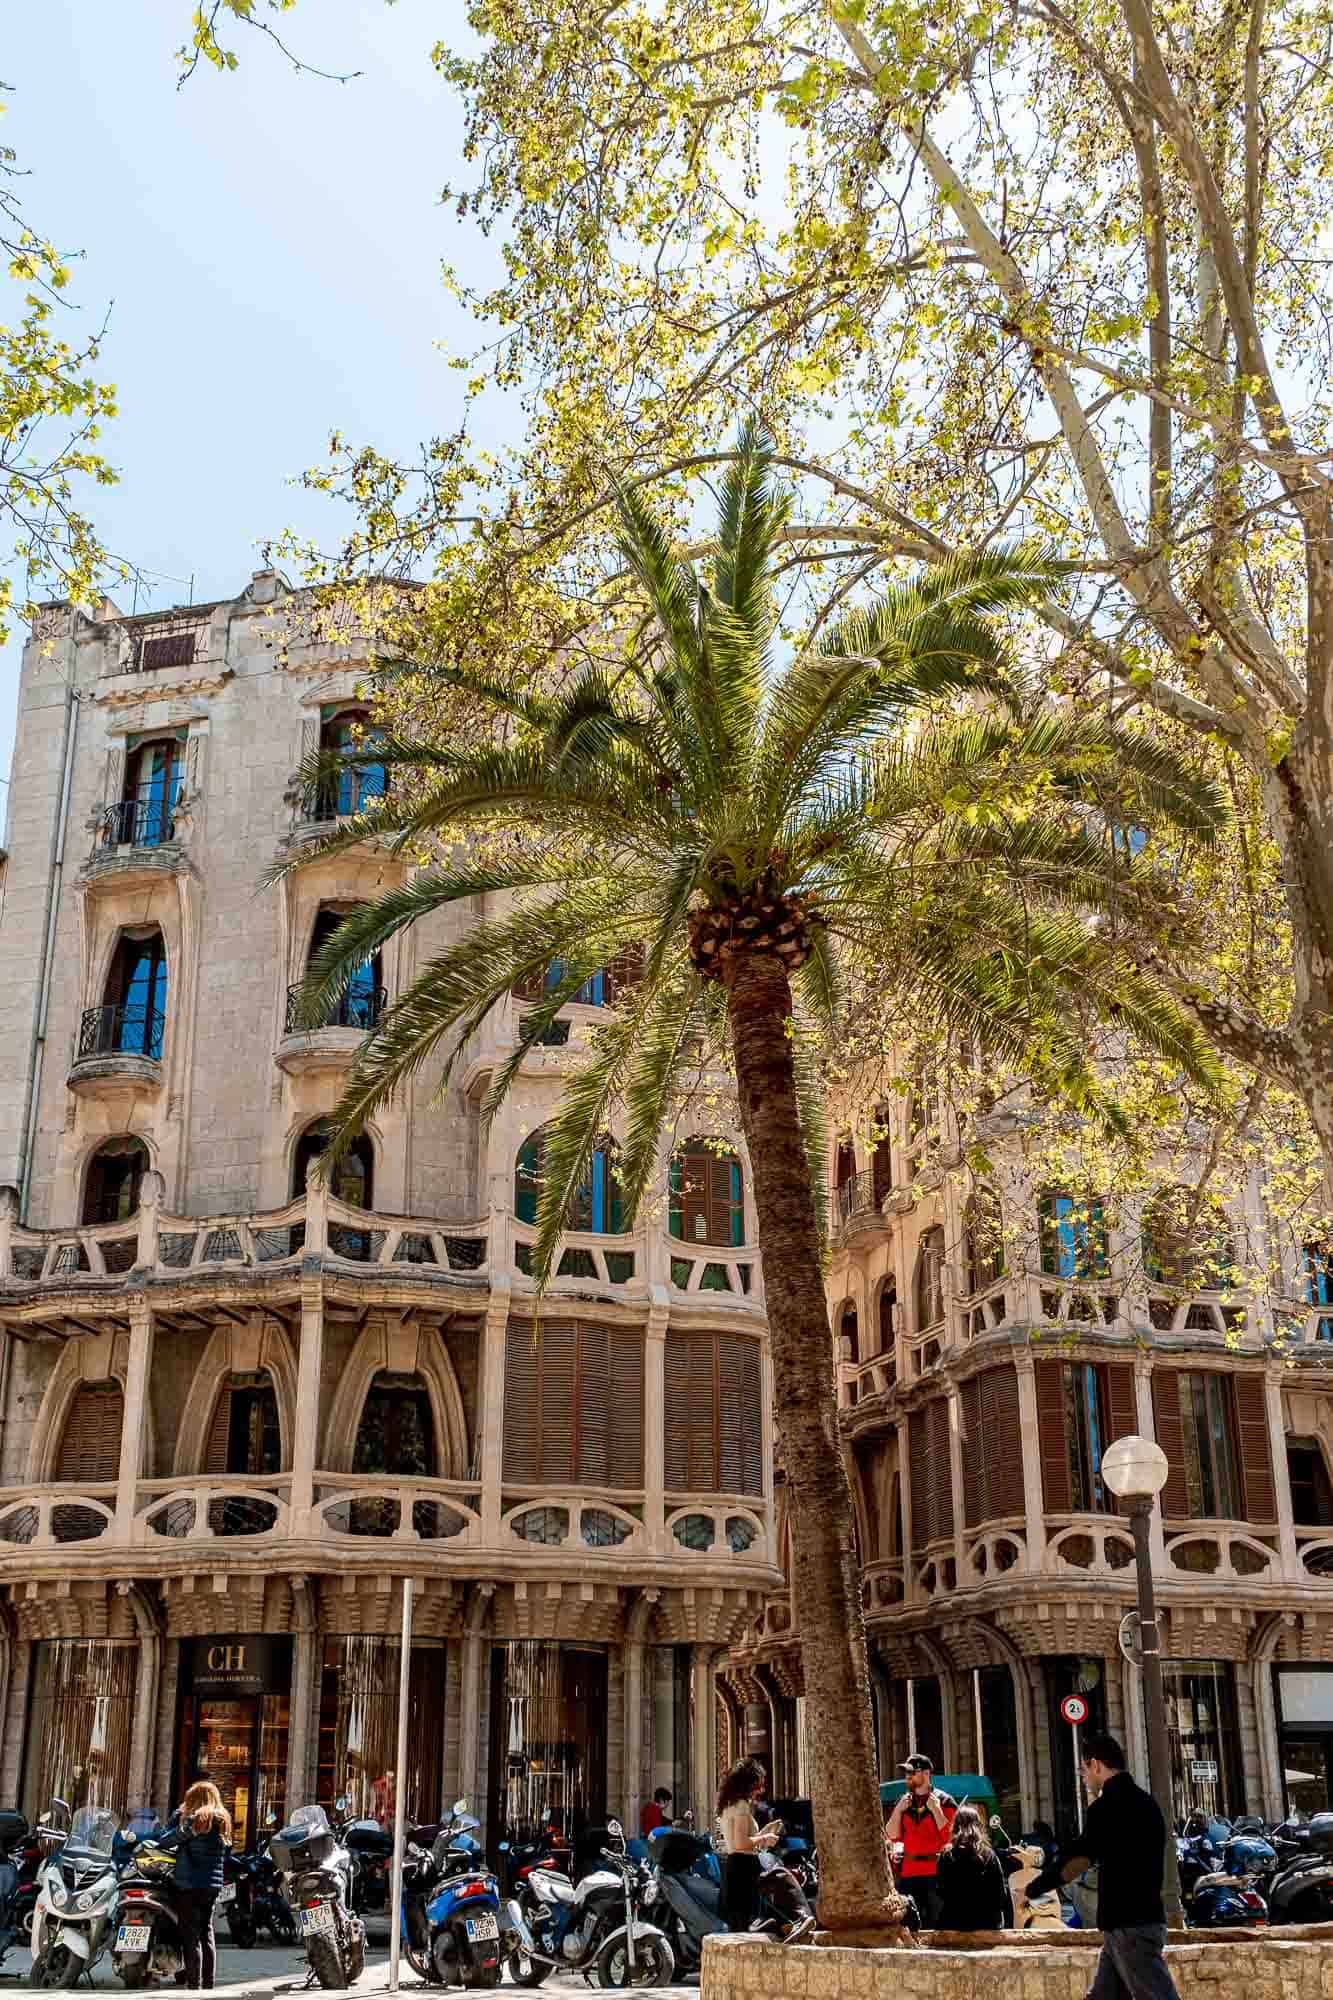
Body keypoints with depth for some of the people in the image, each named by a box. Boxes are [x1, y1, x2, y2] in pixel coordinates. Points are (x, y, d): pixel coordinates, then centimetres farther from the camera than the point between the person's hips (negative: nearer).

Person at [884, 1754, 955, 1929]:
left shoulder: (944, 1801, -2)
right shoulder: (904, 1801, 12)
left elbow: (948, 1837, -11)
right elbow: (892, 1836, 7)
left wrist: (935, 1809, -16)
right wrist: (899, 1809, -3)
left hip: (937, 1873, -5)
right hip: (909, 1873, 5)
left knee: (937, 1925, -1)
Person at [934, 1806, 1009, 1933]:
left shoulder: (946, 1856, -8)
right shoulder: (989, 1855, -9)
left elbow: (940, 1891, 0)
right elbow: (1001, 1893, -4)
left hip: (953, 1923, 0)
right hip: (987, 1922, 0)